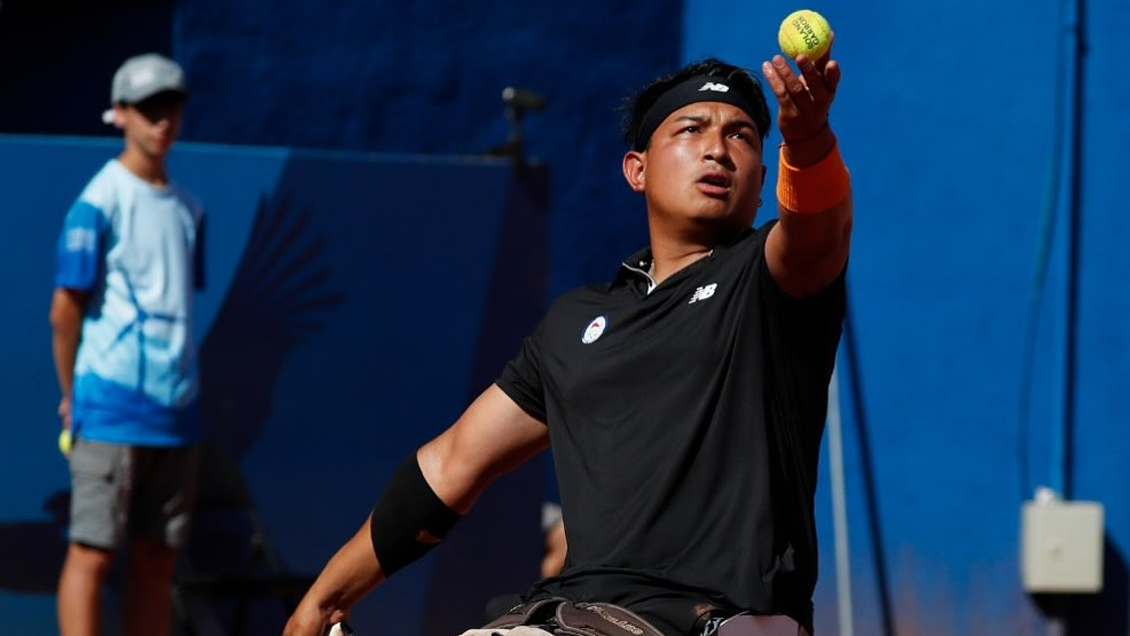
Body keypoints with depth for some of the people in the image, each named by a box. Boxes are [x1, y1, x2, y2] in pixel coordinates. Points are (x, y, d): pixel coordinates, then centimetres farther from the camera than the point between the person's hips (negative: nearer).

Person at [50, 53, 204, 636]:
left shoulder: (187, 210, 13)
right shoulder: (100, 202, -7)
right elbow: (64, 311, -5)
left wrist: (177, 387, 11)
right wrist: (73, 396, 1)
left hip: (176, 413, 7)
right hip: (112, 412, -6)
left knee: (157, 560, 7)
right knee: (92, 554, -6)